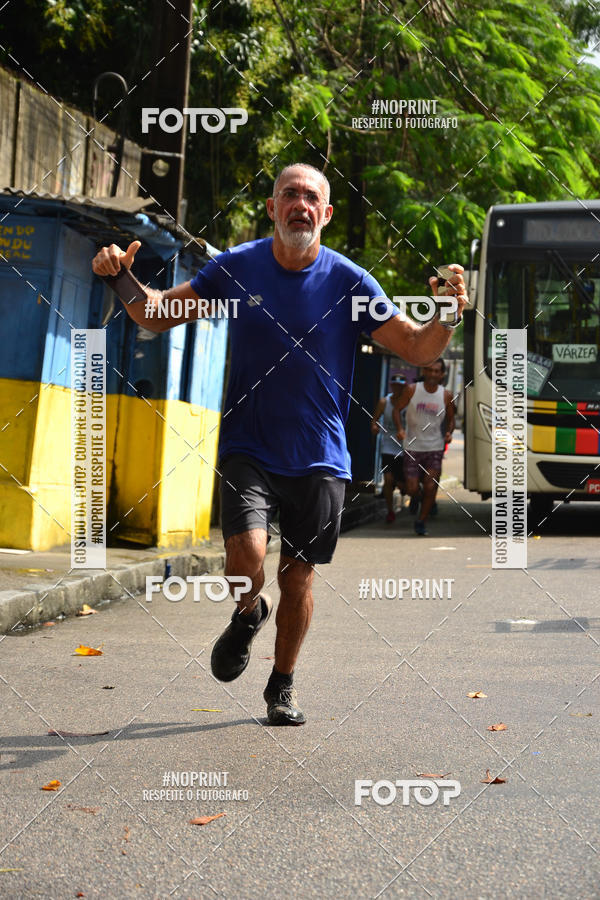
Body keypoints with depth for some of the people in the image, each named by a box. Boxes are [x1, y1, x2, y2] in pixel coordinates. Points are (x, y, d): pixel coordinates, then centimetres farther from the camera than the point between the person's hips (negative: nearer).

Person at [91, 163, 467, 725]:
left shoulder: (350, 282, -5)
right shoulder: (236, 268, -2)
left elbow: (418, 350, -3)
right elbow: (158, 315, 8)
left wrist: (445, 315, -23)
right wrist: (122, 279, -10)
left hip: (319, 460, 1)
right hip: (247, 449, 0)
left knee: (298, 577, 7)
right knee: (246, 558, -20)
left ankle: (282, 688, 30)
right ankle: (248, 614, 17)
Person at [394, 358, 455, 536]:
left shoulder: (446, 396, -1)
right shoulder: (412, 390, -5)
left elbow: (450, 418, 13)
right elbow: (397, 409, 4)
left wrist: (449, 432, -8)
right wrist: (400, 429, -13)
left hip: (434, 448, 1)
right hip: (412, 447, -1)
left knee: (430, 488, -9)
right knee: (412, 488, -4)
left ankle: (421, 521, 11)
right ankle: (415, 497, 34)